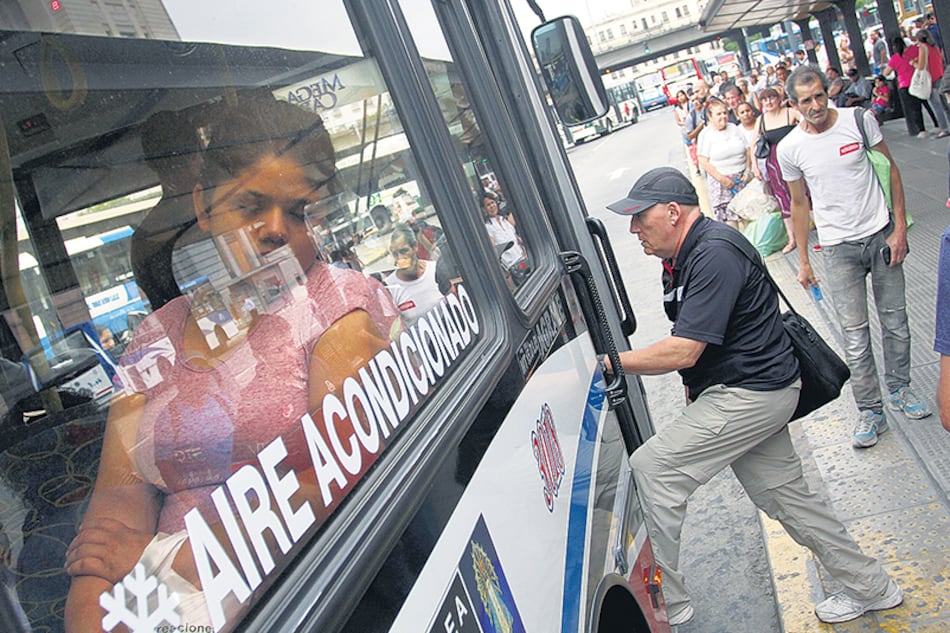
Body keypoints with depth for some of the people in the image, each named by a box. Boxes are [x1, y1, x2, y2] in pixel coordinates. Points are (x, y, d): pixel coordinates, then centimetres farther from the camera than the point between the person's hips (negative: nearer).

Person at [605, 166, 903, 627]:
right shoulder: (682, 257, 11)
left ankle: (669, 606, -5)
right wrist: (694, 400, 12)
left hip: (751, 394, -11)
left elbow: (683, 351, -27)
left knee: (650, 468, -15)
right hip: (751, 393, 11)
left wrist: (610, 361, -21)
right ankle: (871, 587, 35)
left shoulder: (714, 255, -21)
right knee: (783, 494, 18)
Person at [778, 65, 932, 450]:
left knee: (895, 321, 11)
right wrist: (803, 260, 5)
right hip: (839, 247, -1)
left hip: (881, 234, 1)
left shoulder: (858, 119, -5)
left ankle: (899, 388, 32)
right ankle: (870, 411, 11)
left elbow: (890, 170, 3)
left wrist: (899, 227, -4)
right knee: (854, 335, -2)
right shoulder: (790, 148, -5)